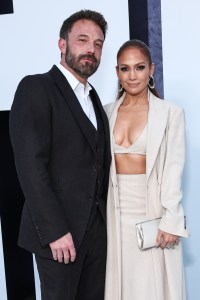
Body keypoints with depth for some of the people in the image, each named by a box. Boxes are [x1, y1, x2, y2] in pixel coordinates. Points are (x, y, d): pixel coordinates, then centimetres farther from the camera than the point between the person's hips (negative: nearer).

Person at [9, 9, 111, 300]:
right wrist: (54, 230, -19)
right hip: (59, 231, -6)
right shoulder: (36, 88, -8)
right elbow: (30, 165, -16)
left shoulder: (93, 98, 15)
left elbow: (97, 163, 12)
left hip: (97, 226, 7)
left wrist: (105, 217, 4)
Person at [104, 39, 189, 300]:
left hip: (152, 209, -3)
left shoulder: (170, 112, -3)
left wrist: (170, 220, -12)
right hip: (116, 210, 3)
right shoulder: (108, 112, 7)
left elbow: (173, 169, -6)